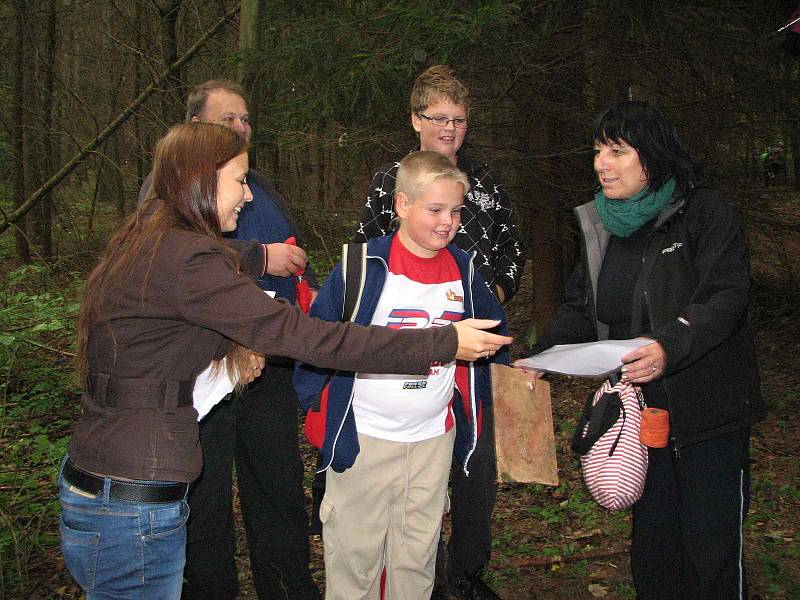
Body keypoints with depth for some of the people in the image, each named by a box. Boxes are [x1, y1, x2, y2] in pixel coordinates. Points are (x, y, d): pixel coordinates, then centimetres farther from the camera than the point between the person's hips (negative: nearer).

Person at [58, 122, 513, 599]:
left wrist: (257, 259, 43)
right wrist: (445, 342, -22)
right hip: (134, 505, -10)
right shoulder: (184, 258, -22)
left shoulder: (142, 241, 7)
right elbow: (305, 336, -26)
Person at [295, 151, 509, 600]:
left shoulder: (463, 269, 2)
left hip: (434, 436, 4)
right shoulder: (364, 265, -12)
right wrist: (317, 411, -6)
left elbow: (492, 325, 19)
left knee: (418, 554, 15)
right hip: (364, 435, -4)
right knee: (354, 551, 7)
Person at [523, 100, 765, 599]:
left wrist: (669, 346, -37)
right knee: (653, 544, 16)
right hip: (641, 411, 5)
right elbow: (581, 310, 10)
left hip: (709, 411, -5)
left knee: (712, 554, 1)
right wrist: (542, 357, -6)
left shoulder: (706, 212, -10)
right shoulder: (601, 224, 8)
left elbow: (725, 298, -20)